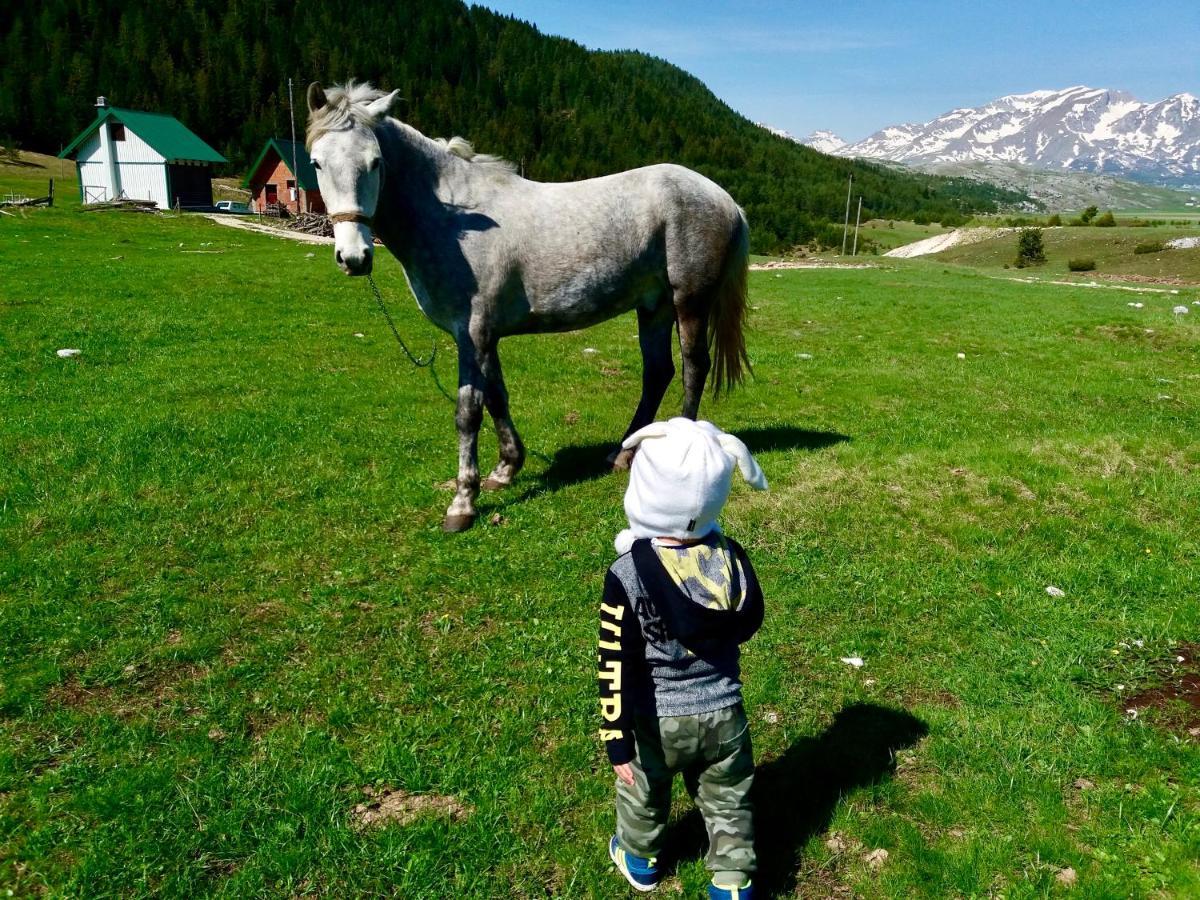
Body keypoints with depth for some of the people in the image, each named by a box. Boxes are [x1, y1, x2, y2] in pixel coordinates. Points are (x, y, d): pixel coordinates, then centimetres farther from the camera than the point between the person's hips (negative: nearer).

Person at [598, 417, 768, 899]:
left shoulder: (628, 574, -26)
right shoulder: (732, 558, -15)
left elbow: (618, 667, -22)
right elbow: (748, 624, 3)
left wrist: (618, 741, -14)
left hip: (656, 721, -1)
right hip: (723, 714, 2)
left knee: (642, 794, 27)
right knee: (728, 804, 23)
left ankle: (639, 860, 51)